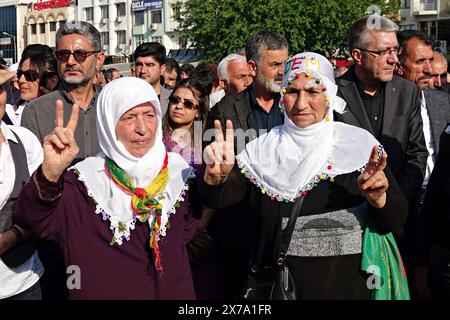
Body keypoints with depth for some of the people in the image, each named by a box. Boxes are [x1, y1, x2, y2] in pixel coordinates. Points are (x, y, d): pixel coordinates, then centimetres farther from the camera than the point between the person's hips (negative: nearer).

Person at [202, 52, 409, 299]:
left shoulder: (359, 145, -6)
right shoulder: (263, 149, -3)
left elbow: (394, 221, -5)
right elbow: (217, 199, -13)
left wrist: (378, 198, -25)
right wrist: (216, 176, -34)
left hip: (348, 287, 0)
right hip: (278, 288, 1)